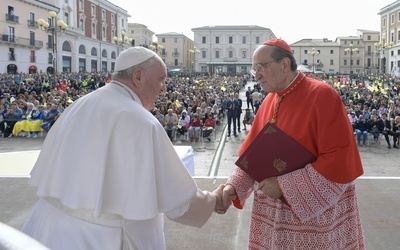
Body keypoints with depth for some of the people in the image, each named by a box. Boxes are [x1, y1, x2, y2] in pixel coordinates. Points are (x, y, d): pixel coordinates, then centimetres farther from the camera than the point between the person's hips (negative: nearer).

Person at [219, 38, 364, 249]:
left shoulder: (322, 95, -16)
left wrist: (285, 186, -22)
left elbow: (340, 160, -22)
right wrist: (234, 185, -9)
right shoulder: (269, 101, 5)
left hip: (317, 213, -6)